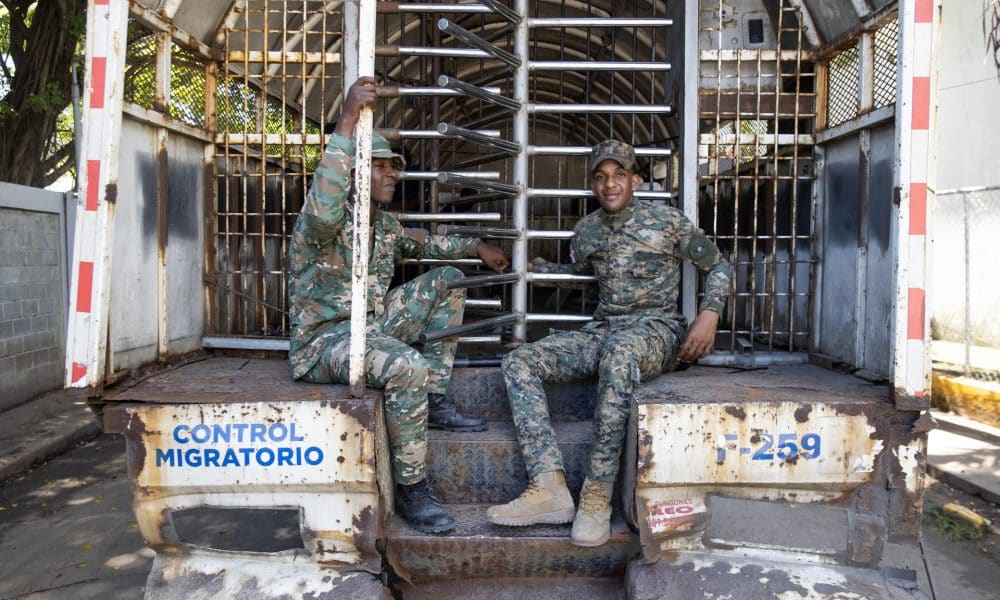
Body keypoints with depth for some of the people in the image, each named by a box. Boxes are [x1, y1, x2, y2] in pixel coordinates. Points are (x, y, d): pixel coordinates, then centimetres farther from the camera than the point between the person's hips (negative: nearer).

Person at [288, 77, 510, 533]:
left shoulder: (384, 225, 12)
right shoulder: (324, 223, -15)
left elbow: (423, 243, 32)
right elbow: (322, 212, -41)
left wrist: (477, 247, 25)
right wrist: (347, 123, -41)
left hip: (372, 327, 9)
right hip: (323, 340, -9)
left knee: (447, 278, 6)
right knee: (409, 366, -37)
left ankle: (434, 400, 3)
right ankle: (411, 489, -19)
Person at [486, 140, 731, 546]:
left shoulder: (668, 222, 1)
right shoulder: (587, 230, 14)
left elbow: (718, 266, 8)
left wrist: (709, 315, -8)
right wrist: (528, 265, 18)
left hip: (654, 330, -5)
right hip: (601, 331, 5)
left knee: (619, 352, -43)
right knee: (517, 363, -18)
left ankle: (597, 495, -37)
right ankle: (549, 487, -30)